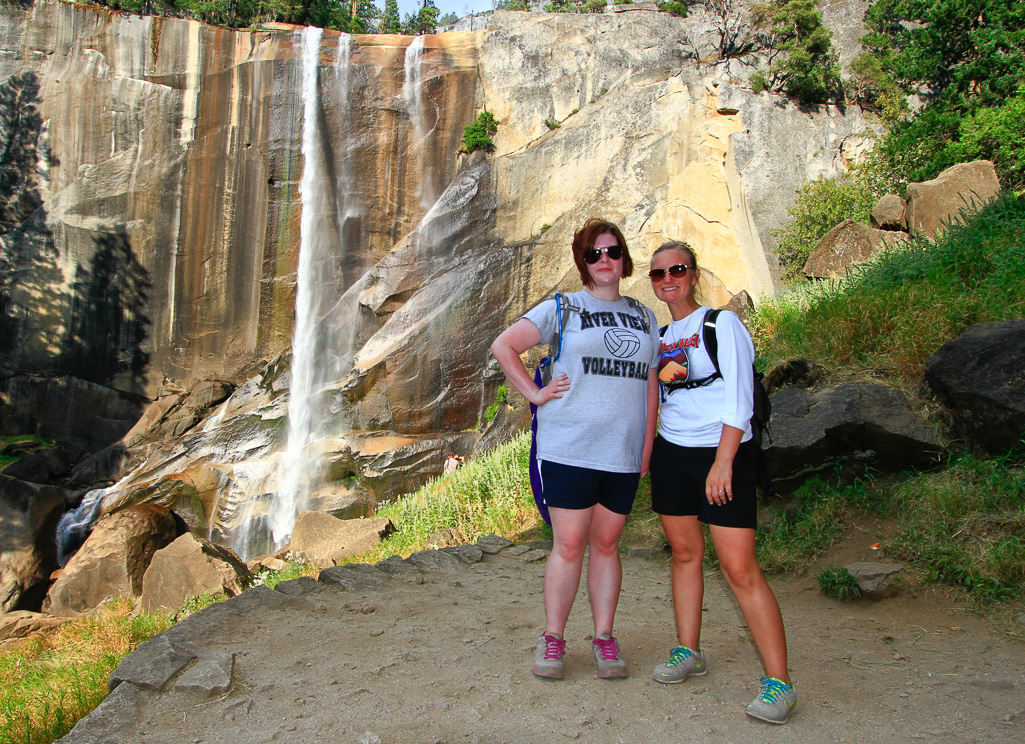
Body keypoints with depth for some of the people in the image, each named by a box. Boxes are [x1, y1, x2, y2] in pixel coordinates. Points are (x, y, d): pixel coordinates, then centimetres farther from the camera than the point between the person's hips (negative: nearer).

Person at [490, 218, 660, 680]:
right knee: (569, 545, 0)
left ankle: (604, 638, 19)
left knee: (606, 543, 9)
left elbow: (650, 386, 16)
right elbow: (503, 346, 3)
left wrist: (647, 449, 10)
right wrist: (535, 394, -4)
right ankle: (553, 638, 13)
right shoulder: (563, 308, 4)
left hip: (624, 453, 3)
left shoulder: (644, 318, 16)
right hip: (569, 448, -3)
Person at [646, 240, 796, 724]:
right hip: (671, 453, 6)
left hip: (723, 453, -6)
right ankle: (689, 652, 25)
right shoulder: (658, 337, 13)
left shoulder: (722, 323, -5)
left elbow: (739, 399, -12)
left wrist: (723, 462, -18)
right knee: (684, 551, 10)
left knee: (739, 567, -10)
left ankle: (779, 682, -3)